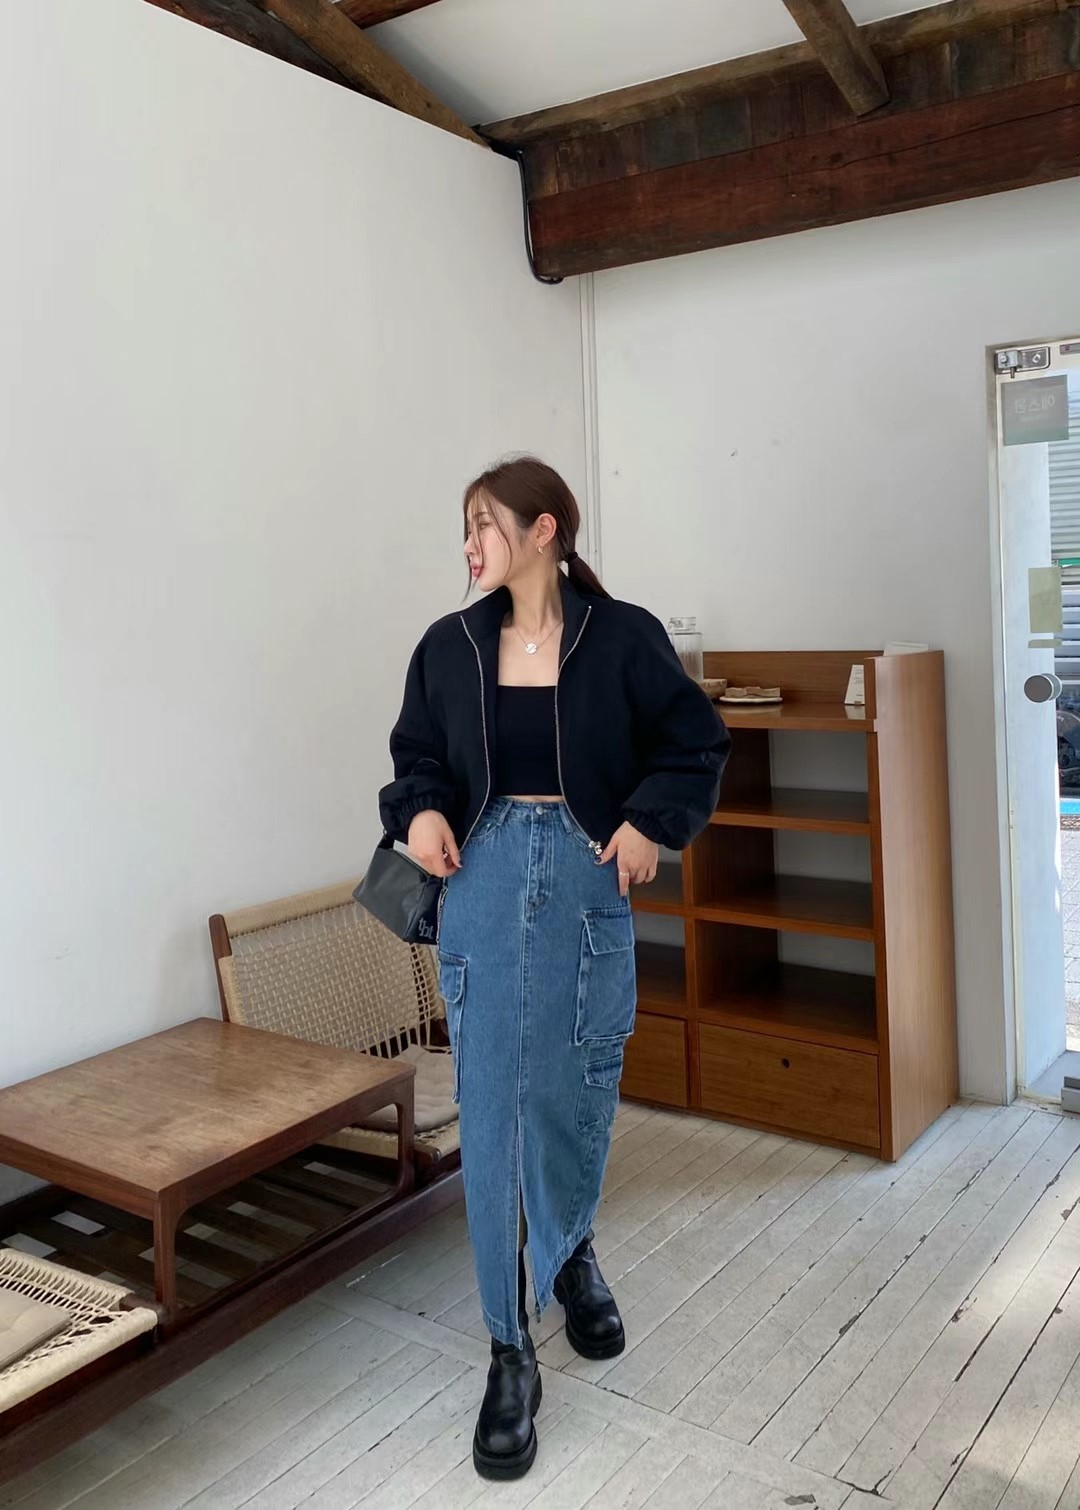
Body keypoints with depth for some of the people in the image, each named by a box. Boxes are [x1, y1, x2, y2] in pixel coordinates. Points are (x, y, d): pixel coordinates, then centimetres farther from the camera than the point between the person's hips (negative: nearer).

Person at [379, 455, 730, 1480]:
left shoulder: (623, 637, -3)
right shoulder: (450, 646, 4)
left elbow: (696, 742, 5)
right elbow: (417, 755, 14)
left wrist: (651, 820, -7)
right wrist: (419, 811, -5)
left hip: (587, 883, -1)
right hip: (483, 882, 2)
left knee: (578, 1097, 7)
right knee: (490, 1113, -1)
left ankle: (571, 1256, 42)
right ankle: (509, 1353, 13)